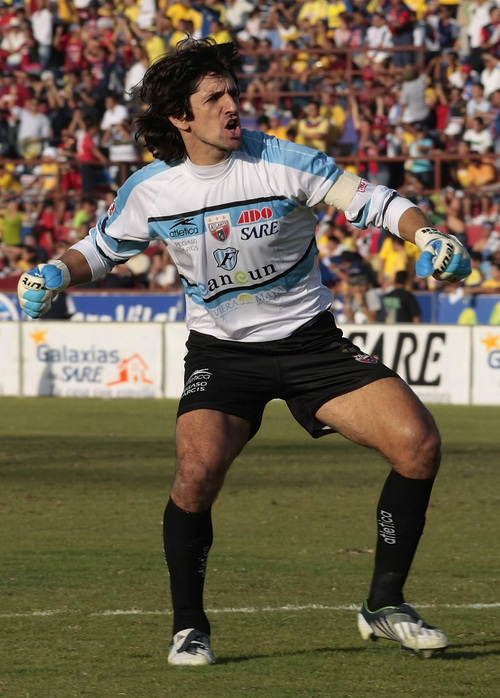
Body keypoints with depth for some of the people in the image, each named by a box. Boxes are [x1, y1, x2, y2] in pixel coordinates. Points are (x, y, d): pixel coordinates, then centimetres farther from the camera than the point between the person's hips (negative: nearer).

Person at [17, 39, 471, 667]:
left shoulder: (282, 163, -12)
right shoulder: (150, 190, -5)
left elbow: (373, 202, -8)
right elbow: (100, 249, 13)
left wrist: (430, 238, -26)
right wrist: (55, 274, -8)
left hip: (309, 339, 0)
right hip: (221, 351, 0)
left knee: (417, 441, -17)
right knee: (199, 464, -29)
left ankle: (385, 606, 1)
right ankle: (189, 627, -7)